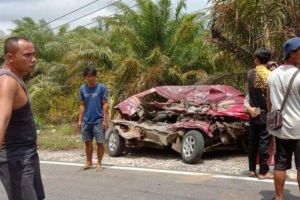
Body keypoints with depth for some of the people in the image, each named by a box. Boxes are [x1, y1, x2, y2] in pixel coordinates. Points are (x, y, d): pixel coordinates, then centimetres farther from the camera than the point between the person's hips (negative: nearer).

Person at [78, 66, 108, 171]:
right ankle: (89, 162, 25)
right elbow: (82, 105, 10)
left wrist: (105, 120, -9)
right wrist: (80, 120, 7)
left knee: (100, 142, 1)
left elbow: (105, 104, -5)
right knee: (88, 142, 11)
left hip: (98, 120, -3)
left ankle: (99, 163, 15)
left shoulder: (101, 88, -6)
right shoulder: (82, 88, 5)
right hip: (86, 120, 4)